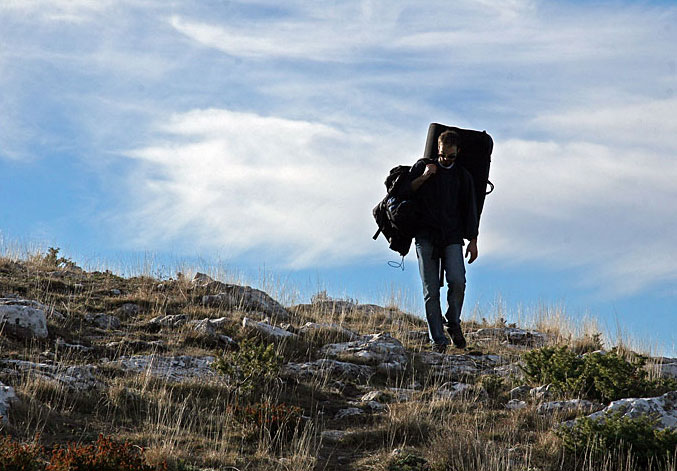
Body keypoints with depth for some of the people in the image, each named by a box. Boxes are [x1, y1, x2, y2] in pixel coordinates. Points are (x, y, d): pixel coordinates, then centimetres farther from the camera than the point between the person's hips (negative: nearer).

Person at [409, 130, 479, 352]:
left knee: (457, 281, -19)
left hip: (452, 237, 1)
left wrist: (473, 240, 8)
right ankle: (438, 339, -3)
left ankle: (453, 323, 4)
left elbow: (470, 209, 16)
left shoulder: (463, 176, 14)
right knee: (431, 290, -6)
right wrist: (423, 177, -7)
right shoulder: (422, 166, 11)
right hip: (426, 237, 0)